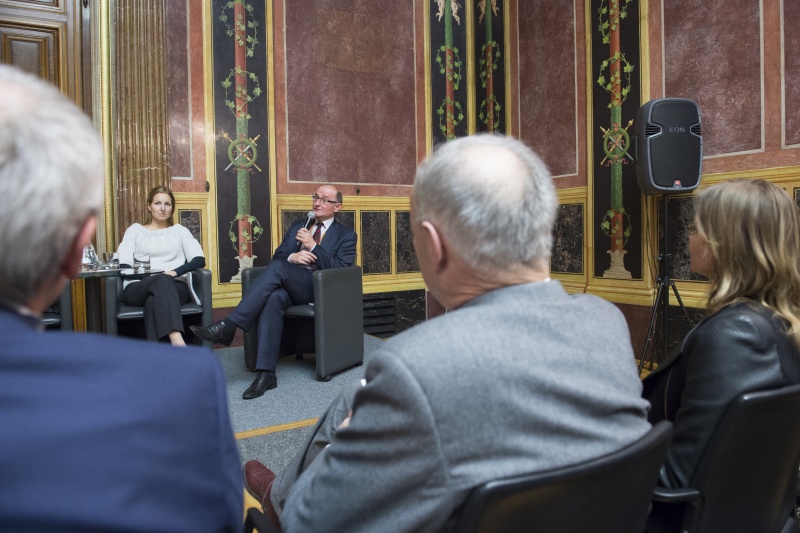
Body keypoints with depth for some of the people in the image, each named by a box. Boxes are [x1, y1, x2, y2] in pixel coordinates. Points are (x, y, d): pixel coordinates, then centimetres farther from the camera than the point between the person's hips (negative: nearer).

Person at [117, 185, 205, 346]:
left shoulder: (180, 230, 21)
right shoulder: (135, 230, 20)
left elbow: (200, 259, 5)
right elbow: (123, 264, 6)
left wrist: (175, 272, -13)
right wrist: (147, 274, -14)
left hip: (175, 287, 1)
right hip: (139, 288, -1)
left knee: (155, 299, -37)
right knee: (162, 281, -38)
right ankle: (178, 344, -59)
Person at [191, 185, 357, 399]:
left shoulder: (346, 235, 12)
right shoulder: (297, 226, 26)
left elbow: (340, 270, -2)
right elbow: (277, 256, 16)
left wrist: (312, 246, -8)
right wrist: (292, 257, -7)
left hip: (320, 288, -3)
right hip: (288, 286, 4)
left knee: (278, 267, -32)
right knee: (273, 298, -34)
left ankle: (229, 326, -33)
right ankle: (266, 373, -36)